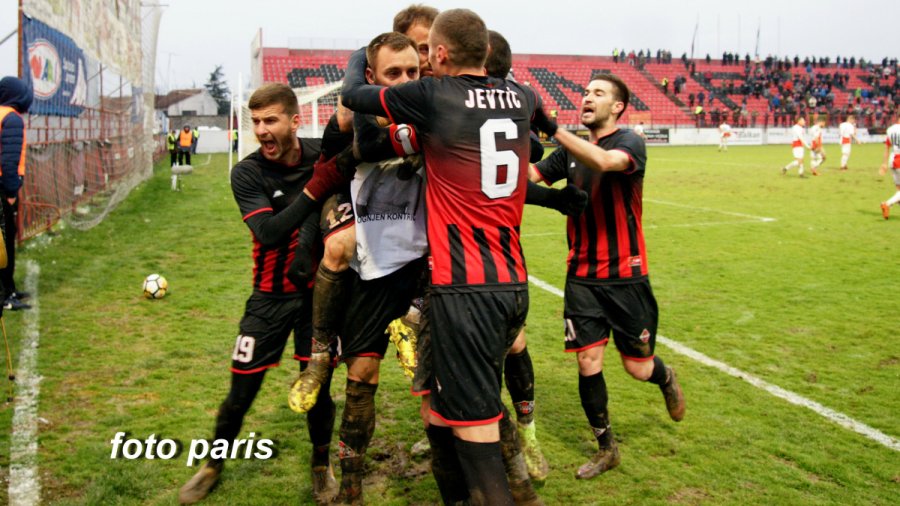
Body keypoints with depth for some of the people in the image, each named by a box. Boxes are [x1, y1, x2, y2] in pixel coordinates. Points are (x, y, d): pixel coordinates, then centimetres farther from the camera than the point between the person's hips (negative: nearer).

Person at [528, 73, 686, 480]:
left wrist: (551, 128, -41)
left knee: (638, 368, 6)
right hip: (582, 277, 4)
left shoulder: (631, 143, -10)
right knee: (588, 363, 0)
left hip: (625, 276, -4)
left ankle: (666, 379, 44)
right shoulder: (571, 151, 7)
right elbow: (528, 175, -2)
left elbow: (604, 161, -33)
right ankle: (606, 448, 20)